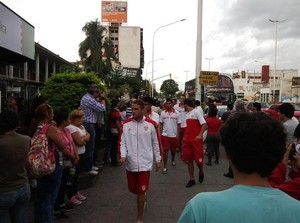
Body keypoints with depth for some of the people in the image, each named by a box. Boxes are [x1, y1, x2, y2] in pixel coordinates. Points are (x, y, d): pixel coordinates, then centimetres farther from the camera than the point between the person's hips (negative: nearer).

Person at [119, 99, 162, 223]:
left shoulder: (151, 124, -4)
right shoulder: (126, 124, -1)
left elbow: (156, 143, 4)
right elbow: (122, 142, 1)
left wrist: (158, 159, 7)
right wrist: (123, 155, -15)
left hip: (144, 163, -3)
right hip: (130, 163, 3)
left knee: (141, 191, 0)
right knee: (133, 189, 16)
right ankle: (143, 197, 51)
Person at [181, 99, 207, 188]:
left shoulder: (196, 112, -8)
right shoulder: (187, 114, 13)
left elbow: (204, 124, -16)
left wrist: (200, 135, -28)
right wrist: (184, 137, 15)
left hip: (197, 140, -7)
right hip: (187, 140, 7)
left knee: (199, 159, -2)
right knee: (189, 160, 8)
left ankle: (201, 172, 30)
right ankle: (192, 179, 19)